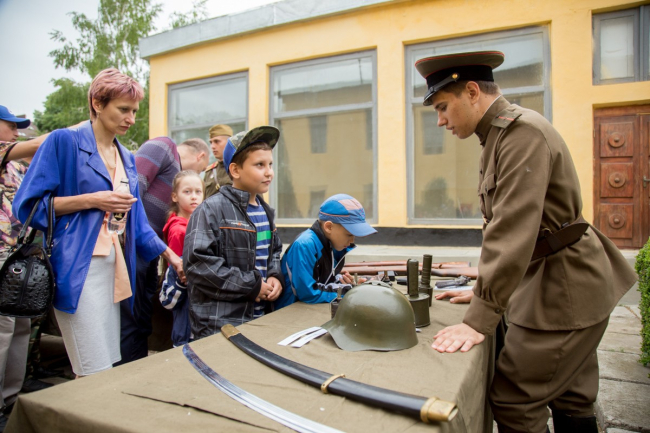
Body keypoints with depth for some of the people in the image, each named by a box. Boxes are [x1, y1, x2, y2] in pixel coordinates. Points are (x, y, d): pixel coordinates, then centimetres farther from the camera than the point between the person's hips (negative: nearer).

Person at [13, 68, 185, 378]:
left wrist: (172, 257, 12)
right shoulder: (64, 141, -3)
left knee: (111, 365, 11)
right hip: (79, 268, -7)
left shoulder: (126, 157, 16)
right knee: (97, 375, -8)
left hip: (115, 268, 7)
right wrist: (92, 200, -14)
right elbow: (28, 206, -7)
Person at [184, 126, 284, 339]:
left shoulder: (265, 211, 12)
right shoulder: (212, 209, -13)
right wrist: (252, 285, -18)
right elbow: (198, 262, -22)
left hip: (260, 317, 8)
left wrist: (275, 277, 1)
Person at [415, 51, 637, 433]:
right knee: (571, 402, 20)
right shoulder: (500, 134, 11)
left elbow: (513, 229, -28)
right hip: (559, 285, 10)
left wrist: (480, 319, -28)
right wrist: (485, 291, 13)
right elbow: (502, 225, 14)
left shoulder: (523, 131, -20)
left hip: (564, 290, -10)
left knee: (513, 402, -3)